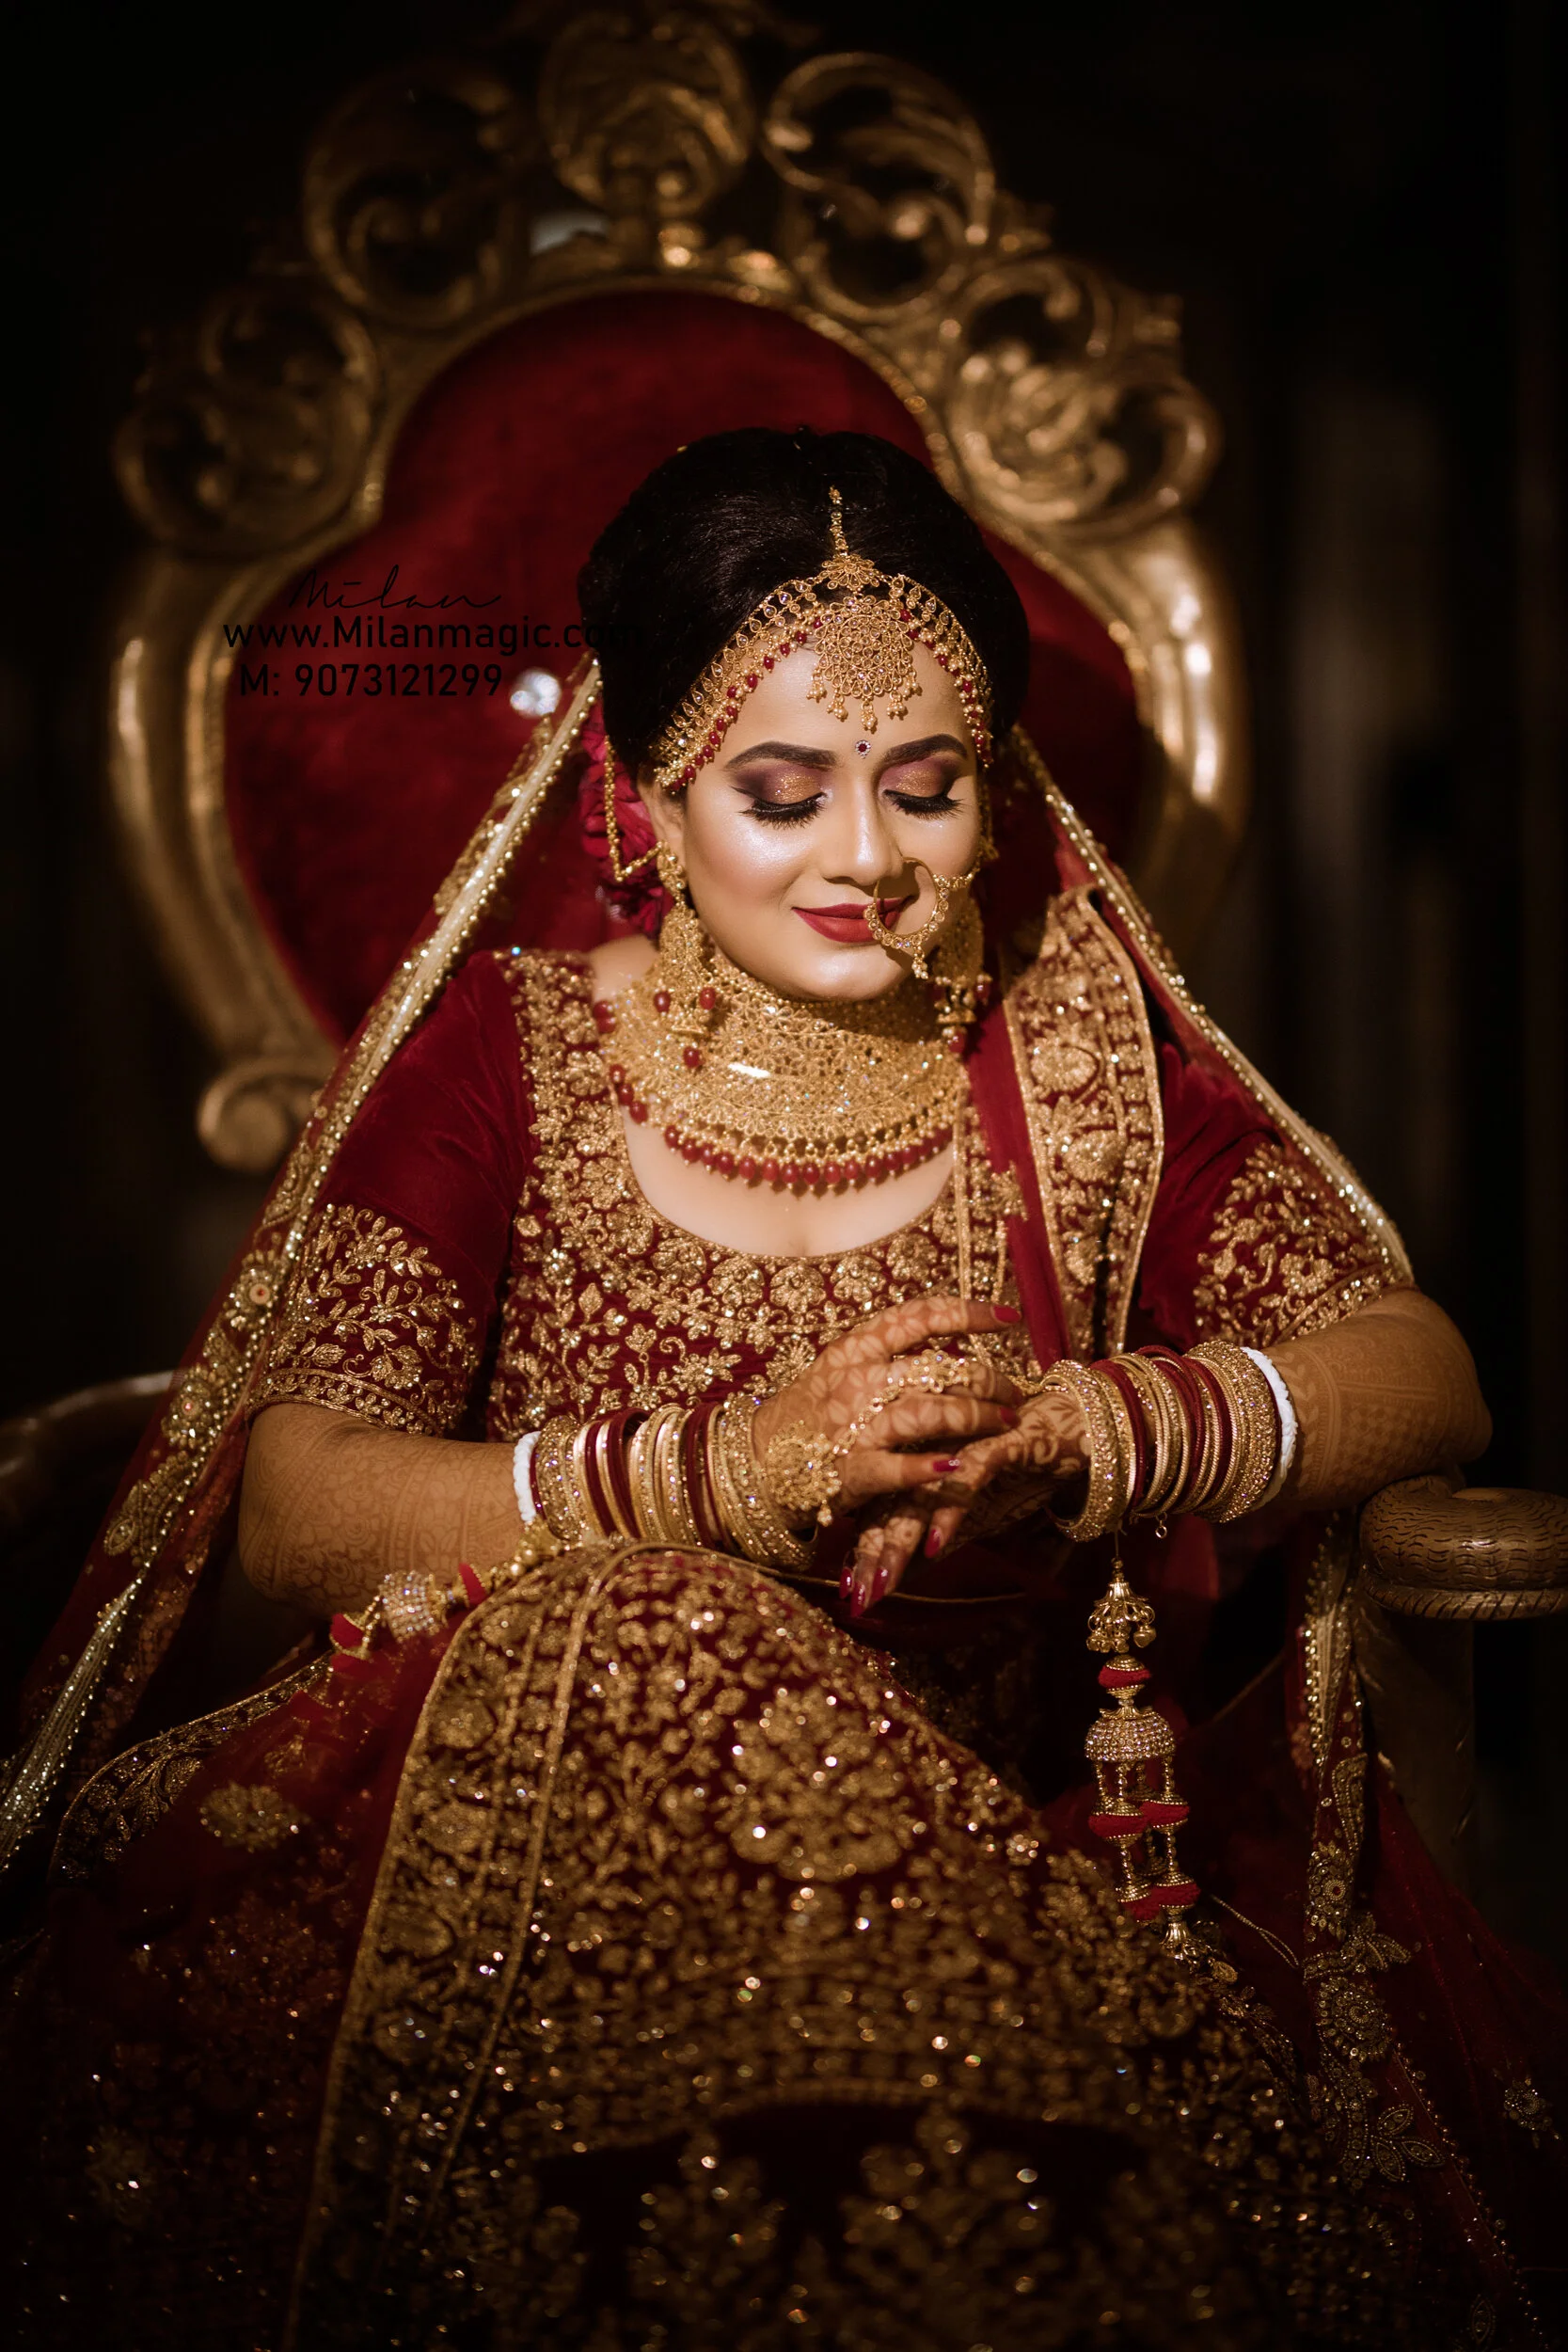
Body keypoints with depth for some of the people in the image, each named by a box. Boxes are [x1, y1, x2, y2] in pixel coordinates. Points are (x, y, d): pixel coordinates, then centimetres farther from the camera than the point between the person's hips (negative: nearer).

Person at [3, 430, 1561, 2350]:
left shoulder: (1070, 1047, 9)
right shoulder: (511, 1047, 3)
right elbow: (286, 1504, -9)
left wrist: (1089, 1432, -19)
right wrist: (722, 1473, -26)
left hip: (1000, 1866, 0)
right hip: (527, 1867, 1)